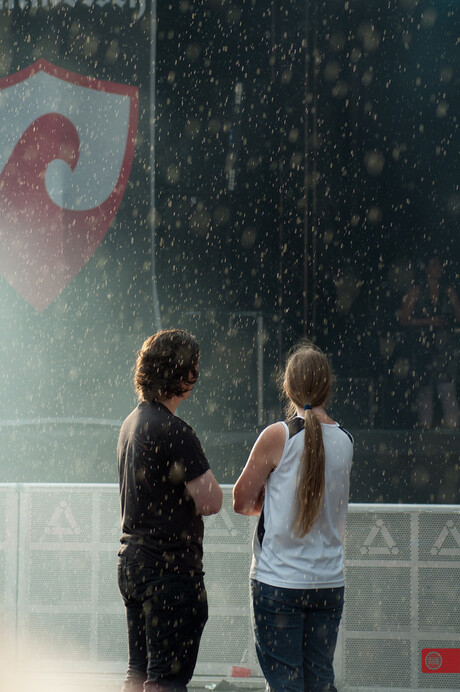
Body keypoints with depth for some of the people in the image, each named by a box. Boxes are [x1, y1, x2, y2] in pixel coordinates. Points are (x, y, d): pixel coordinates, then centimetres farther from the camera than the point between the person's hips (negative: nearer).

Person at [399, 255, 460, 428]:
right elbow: (404, 319, 1)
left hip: (445, 347, 1)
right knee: (425, 390, 0)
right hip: (422, 347, -1)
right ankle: (425, 426, 6)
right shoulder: (416, 291, 5)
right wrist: (428, 321, -9)